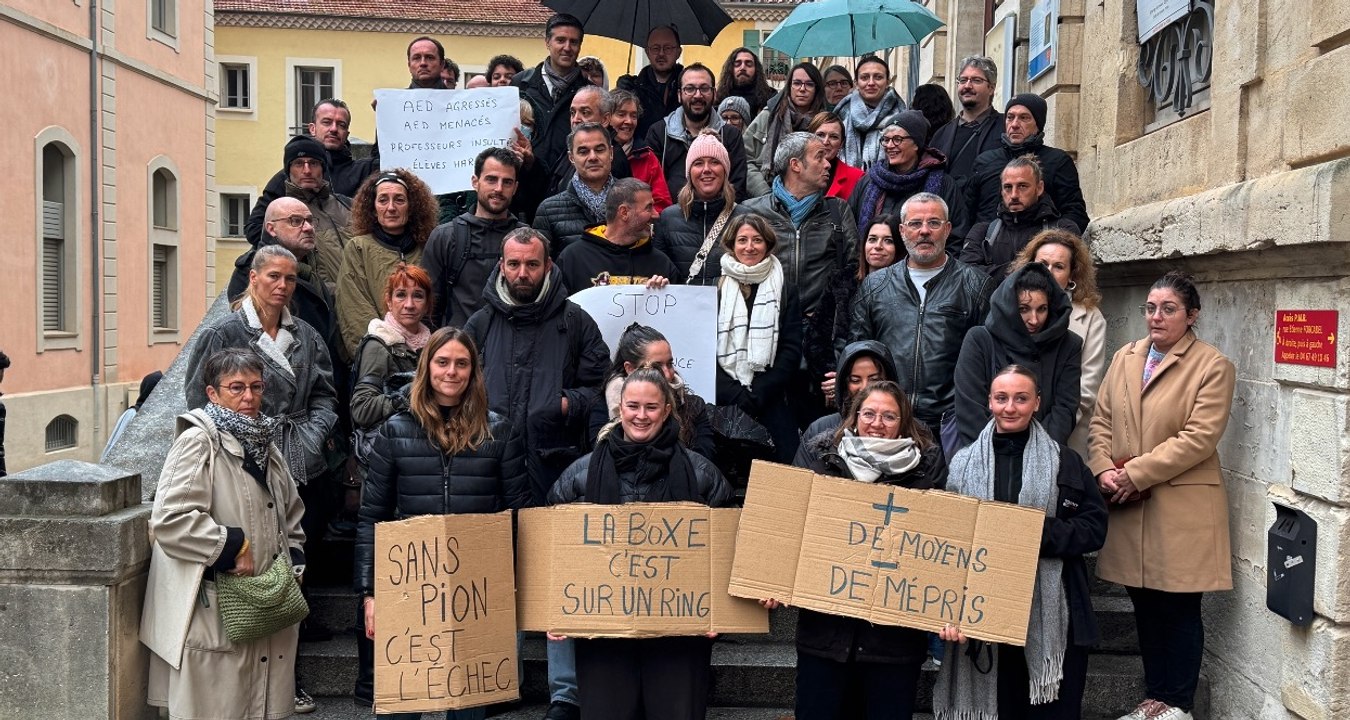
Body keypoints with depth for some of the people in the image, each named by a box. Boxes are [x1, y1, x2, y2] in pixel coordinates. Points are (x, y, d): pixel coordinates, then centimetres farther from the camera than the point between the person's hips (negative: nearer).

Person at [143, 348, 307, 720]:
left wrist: (294, 563, 11)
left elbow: (291, 516, 24)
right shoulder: (197, 442, -10)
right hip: (213, 615, -7)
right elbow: (170, 520, -21)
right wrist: (233, 546, -16)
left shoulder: (266, 446, 14)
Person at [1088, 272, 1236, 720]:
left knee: (1179, 608, 5)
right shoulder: (1125, 357, 11)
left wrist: (1134, 473, -17)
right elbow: (1102, 421, 11)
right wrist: (1103, 469, -7)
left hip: (1181, 507, -5)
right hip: (1128, 506, 5)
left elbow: (1200, 437, -14)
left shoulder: (1213, 366, -6)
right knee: (1144, 604, 12)